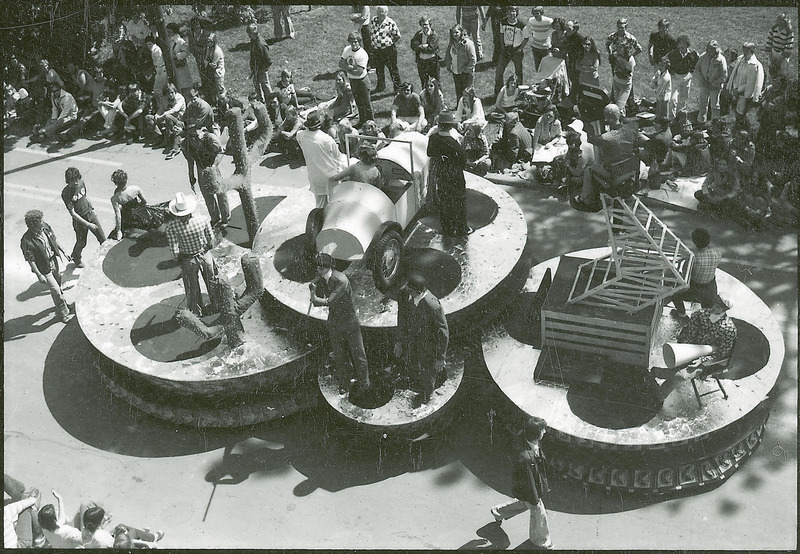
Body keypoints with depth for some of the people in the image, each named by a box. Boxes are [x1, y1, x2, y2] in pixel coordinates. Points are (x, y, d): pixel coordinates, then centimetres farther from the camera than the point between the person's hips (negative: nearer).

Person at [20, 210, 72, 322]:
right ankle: (62, 314, 24)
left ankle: (61, 303, 53)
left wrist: (63, 251, 12)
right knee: (56, 290, 3)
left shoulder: (45, 227, -14)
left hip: (53, 261, 7)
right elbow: (30, 260, -24)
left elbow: (54, 239, 6)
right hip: (44, 269, -6)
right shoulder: (27, 241, -33)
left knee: (58, 283, 26)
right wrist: (39, 275, -20)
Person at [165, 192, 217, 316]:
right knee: (212, 282, 27)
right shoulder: (203, 220, -25)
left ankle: (196, 312, 43)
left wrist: (178, 258, 0)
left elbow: (174, 250, -21)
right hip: (205, 255, 1)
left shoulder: (171, 227, -28)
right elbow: (211, 239, -10)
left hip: (187, 260, -1)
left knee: (192, 288, 23)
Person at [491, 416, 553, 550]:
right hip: (528, 489, -8)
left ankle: (498, 512, 57)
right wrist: (535, 500, -17)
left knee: (524, 503, 33)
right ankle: (540, 540, 44)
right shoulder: (524, 457, -43)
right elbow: (528, 481, -30)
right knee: (538, 513, 15)